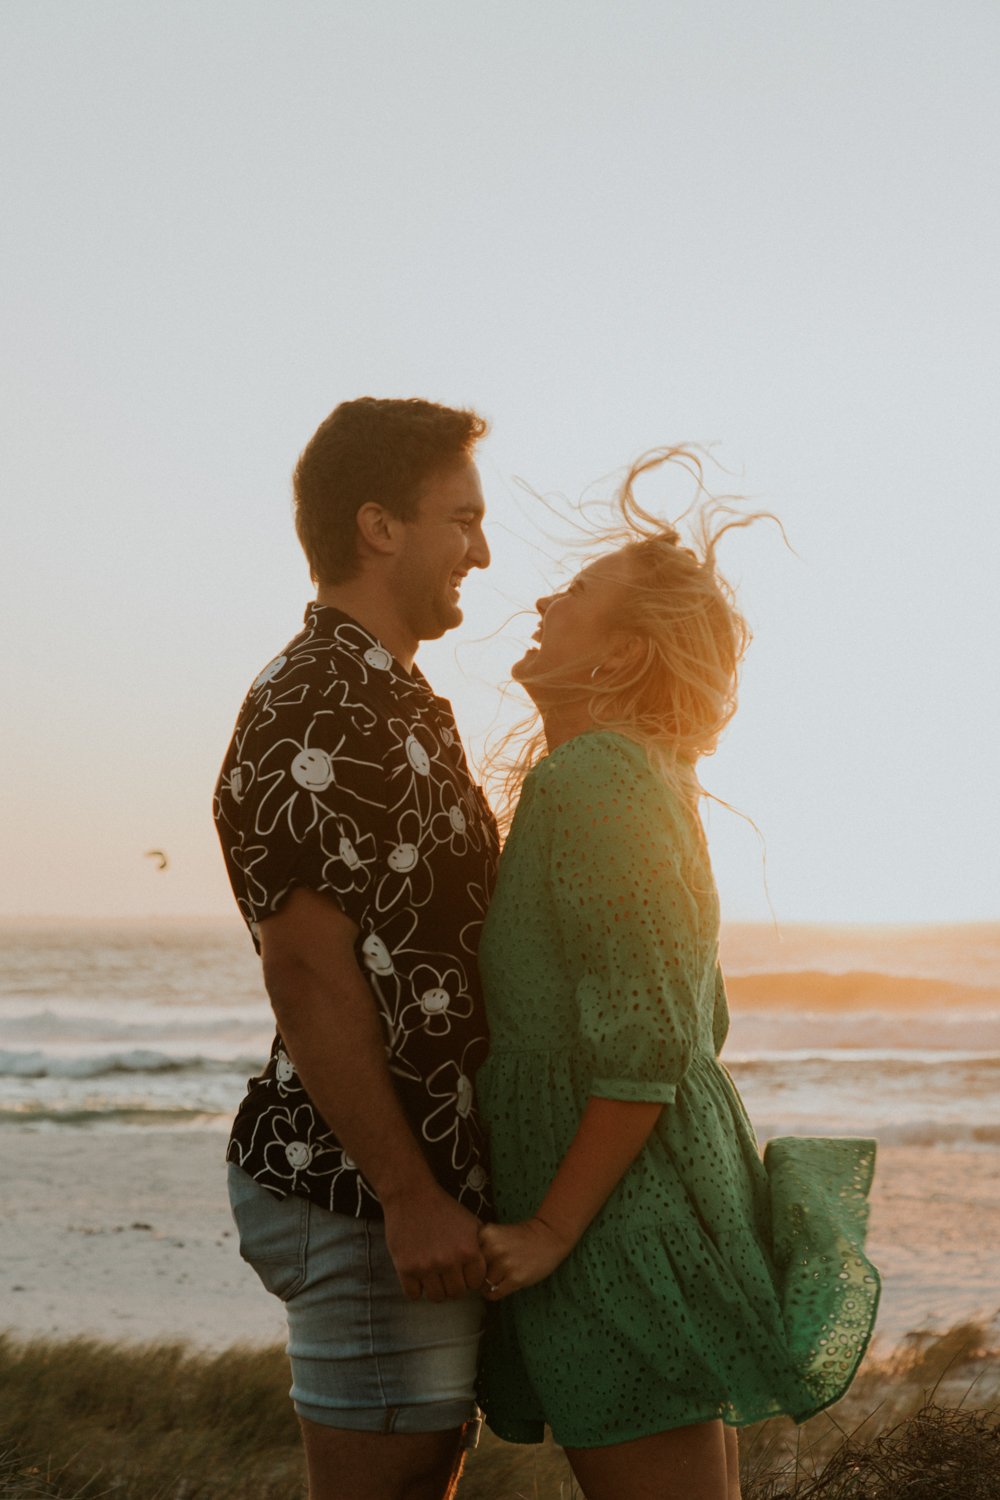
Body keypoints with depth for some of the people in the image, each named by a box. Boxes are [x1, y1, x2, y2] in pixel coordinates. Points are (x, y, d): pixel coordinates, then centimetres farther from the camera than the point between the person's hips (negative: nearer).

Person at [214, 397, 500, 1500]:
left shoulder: (392, 703, 18)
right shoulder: (312, 713, -16)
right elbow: (305, 968, -22)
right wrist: (408, 1195, -22)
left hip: (428, 1178, 10)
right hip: (365, 1198, -10)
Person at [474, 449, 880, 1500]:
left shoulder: (589, 778, -16)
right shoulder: (642, 783, 14)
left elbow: (649, 1043, -22)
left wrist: (551, 1231, -18)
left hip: (623, 1219, -10)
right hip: (664, 1205, 10)